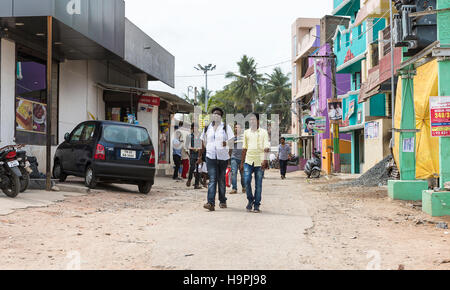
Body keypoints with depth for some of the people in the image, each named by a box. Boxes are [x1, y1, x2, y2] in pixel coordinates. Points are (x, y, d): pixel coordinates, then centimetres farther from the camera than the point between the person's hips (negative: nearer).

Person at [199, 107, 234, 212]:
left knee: (221, 180, 9)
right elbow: (204, 143, 18)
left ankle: (222, 201, 23)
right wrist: (201, 156, 16)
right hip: (210, 157, 1)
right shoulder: (207, 128, 12)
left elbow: (231, 141, 1)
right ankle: (211, 203, -20)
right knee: (212, 180, -11)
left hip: (223, 157, 0)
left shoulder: (226, 127, 4)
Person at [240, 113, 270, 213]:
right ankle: (250, 200, 10)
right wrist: (242, 162, 13)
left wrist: (265, 160, -16)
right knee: (247, 181, -11)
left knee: (258, 184, 1)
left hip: (259, 162, -2)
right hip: (248, 161, 2)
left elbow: (266, 147, -3)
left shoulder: (263, 132, 4)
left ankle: (257, 205, 10)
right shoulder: (246, 132, 14)